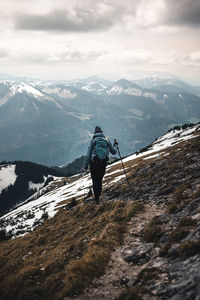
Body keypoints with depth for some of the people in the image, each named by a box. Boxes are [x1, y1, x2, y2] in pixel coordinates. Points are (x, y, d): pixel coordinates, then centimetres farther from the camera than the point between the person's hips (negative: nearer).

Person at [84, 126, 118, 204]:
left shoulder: (93, 140, -1)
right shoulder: (107, 140, 6)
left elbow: (89, 154, -5)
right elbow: (113, 152, 13)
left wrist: (86, 165, -1)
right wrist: (115, 145, 30)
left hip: (94, 162, -2)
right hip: (103, 163, 3)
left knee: (95, 181, 6)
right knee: (100, 180, 18)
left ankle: (97, 198, 0)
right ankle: (97, 197, 22)